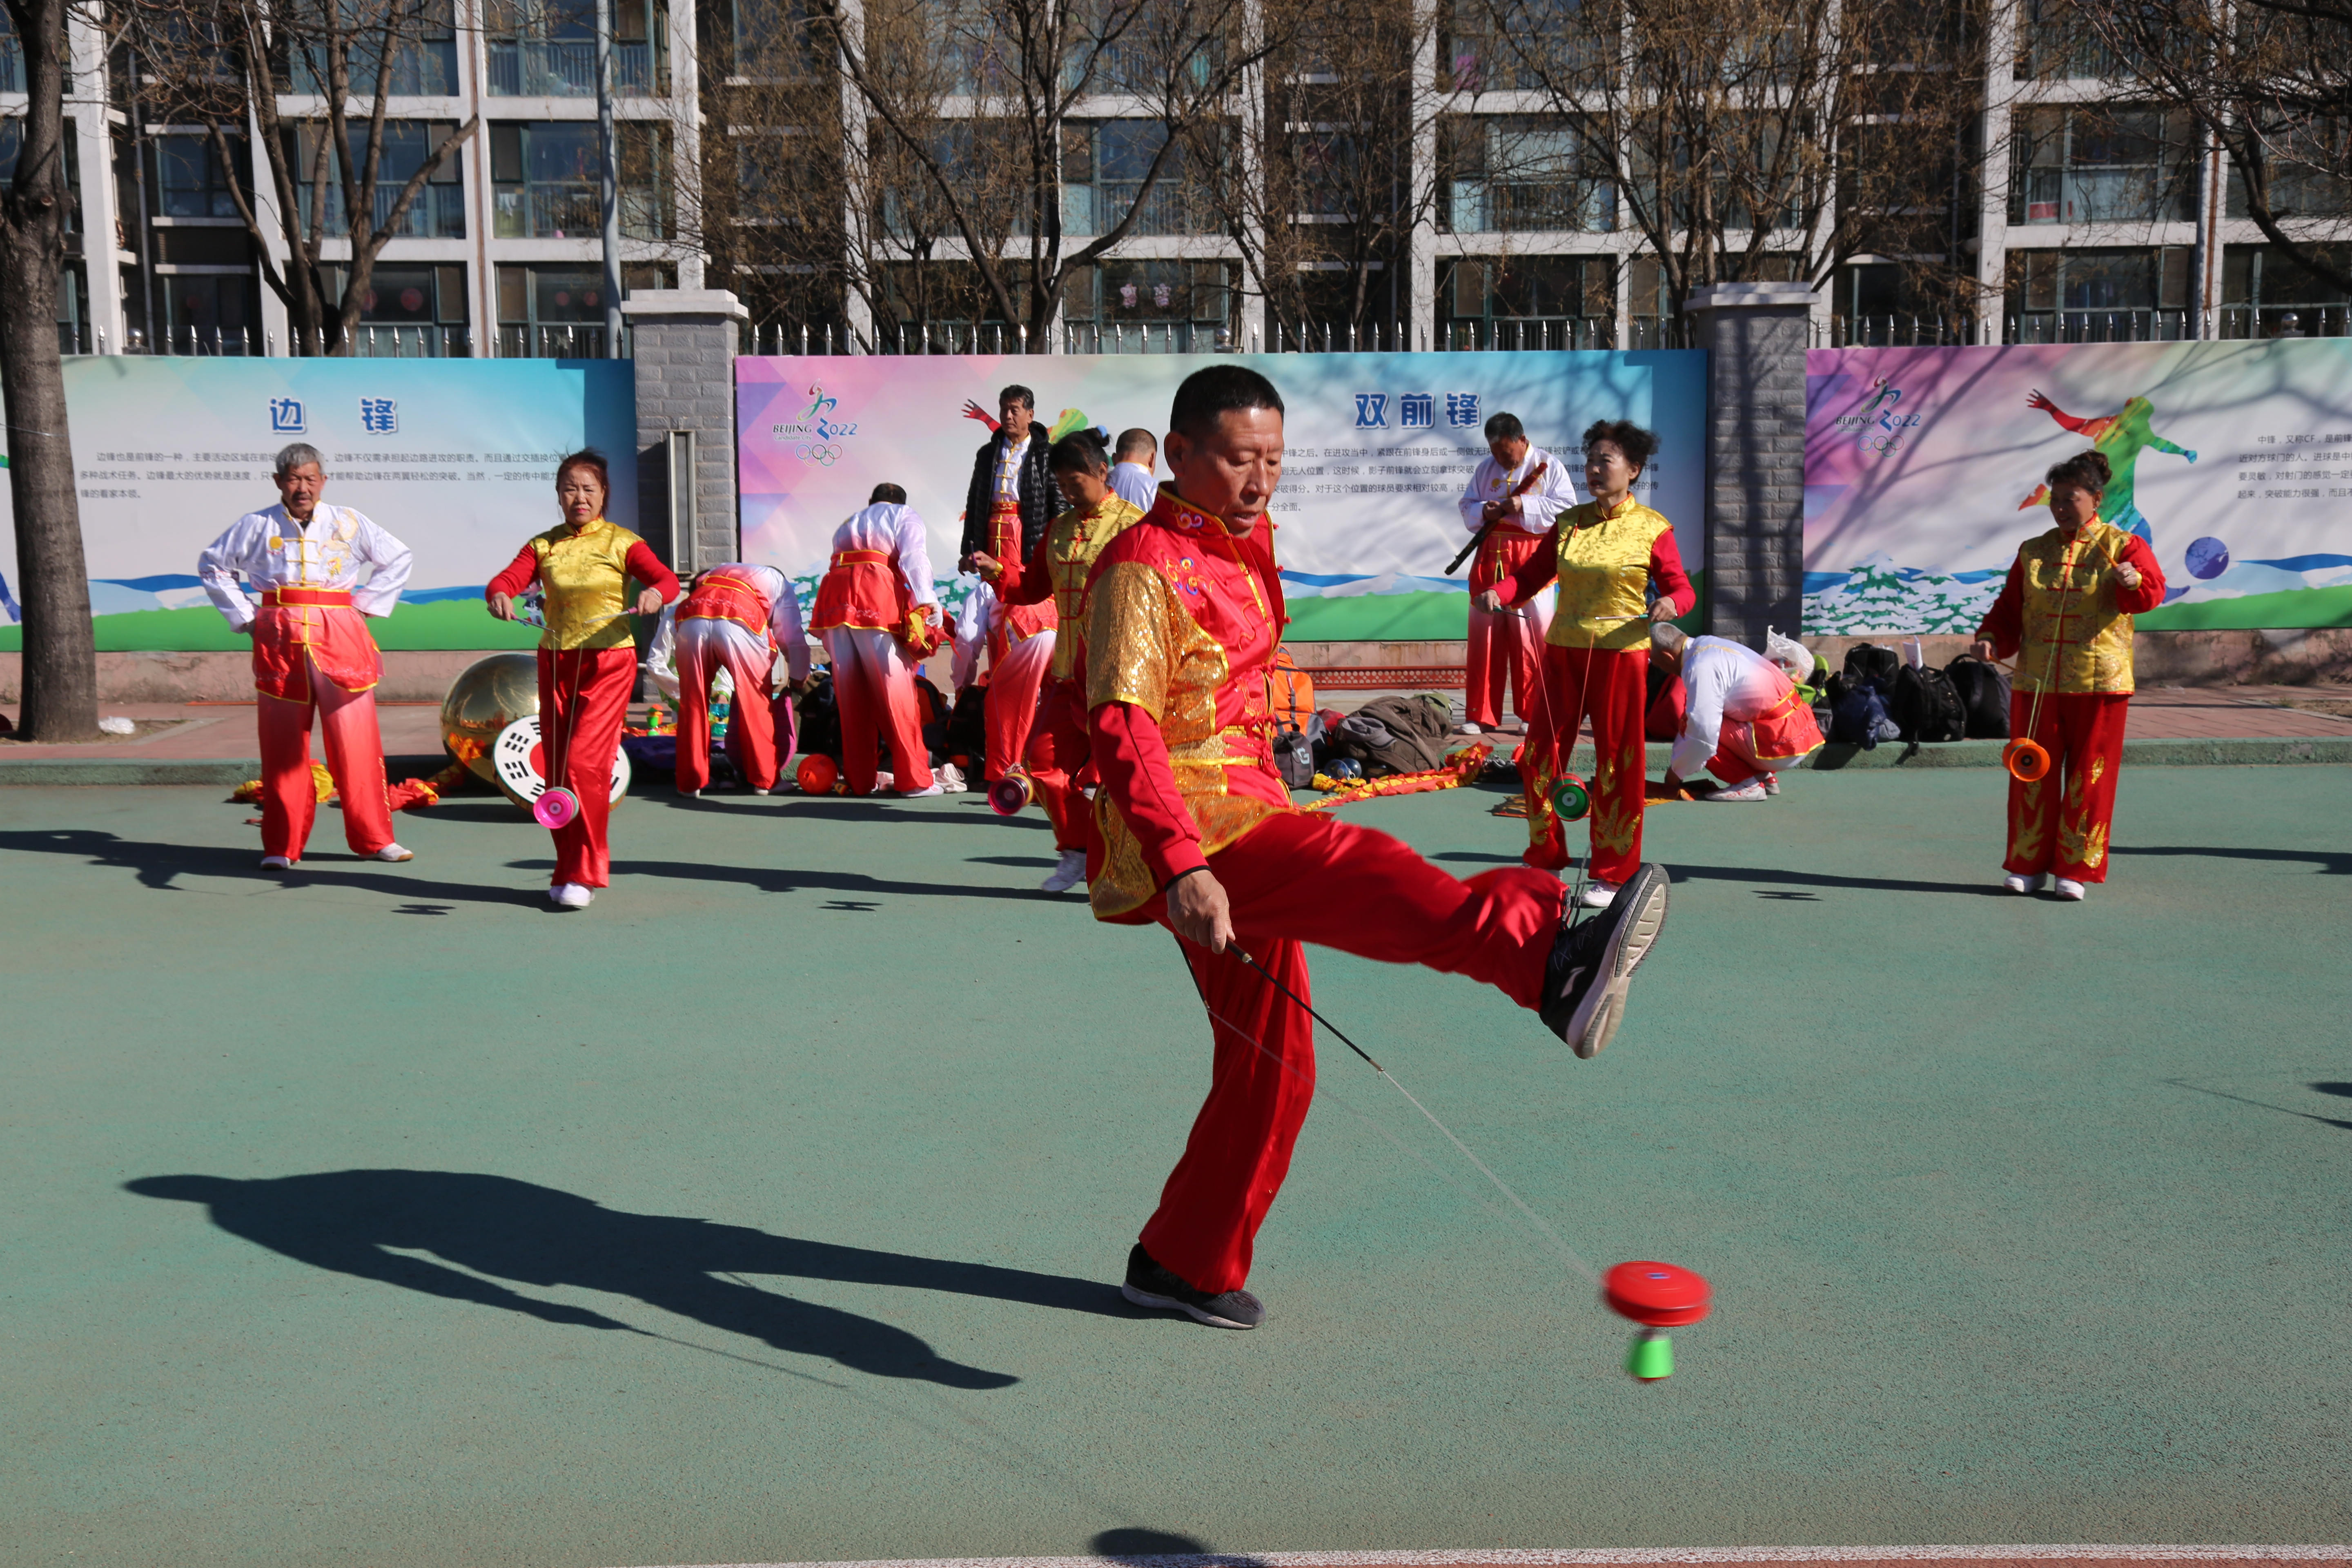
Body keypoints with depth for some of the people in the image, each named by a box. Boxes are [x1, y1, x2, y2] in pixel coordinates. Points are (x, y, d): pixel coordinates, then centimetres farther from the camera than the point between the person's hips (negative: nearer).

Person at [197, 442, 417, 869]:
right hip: (279, 640, 0)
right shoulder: (256, 526, 6)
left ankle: (373, 839, 9)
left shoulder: (348, 524, 7)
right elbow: (212, 565, 18)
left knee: (355, 741, -2)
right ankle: (280, 846, 12)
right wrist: (244, 617, 9)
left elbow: (398, 558, 17)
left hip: (340, 638, 0)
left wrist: (363, 604, 8)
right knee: (281, 746, 3)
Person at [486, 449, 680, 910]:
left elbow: (667, 579, -13)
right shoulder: (543, 545, 9)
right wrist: (499, 596, -27)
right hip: (555, 662, 4)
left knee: (584, 763, -15)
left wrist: (654, 594, -37)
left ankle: (583, 875, -6)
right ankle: (569, 869, 21)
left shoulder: (622, 543, -1)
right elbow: (507, 580, -3)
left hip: (608, 664, -4)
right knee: (556, 769, 7)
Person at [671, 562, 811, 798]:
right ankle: (764, 780, 15)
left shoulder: (717, 572, 42)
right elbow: (793, 638, 26)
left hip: (692, 619, 3)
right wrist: (799, 679, 40)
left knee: (693, 704, 13)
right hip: (738, 622, -3)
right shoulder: (779, 582, 31)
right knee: (756, 703, 10)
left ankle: (691, 782, 16)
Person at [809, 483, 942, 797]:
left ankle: (859, 780, 10)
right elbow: (914, 558, -1)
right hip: (875, 597, -5)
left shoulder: (848, 525, 35)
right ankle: (914, 779, -4)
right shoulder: (905, 516, 19)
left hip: (834, 595, 5)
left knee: (851, 699, 8)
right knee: (897, 692, -3)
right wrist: (927, 604, -13)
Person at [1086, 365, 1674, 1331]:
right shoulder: (1146, 565, -11)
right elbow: (1120, 726, -23)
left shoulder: (1240, 554, 19)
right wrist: (1181, 864, -35)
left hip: (1244, 835, 9)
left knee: (1271, 1069, 12)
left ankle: (1182, 1263, 27)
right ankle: (1550, 961, -59)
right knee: (1363, 870, -34)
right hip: (1190, 843, -9)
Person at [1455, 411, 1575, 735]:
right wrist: (1484, 512, -5)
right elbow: (1467, 506, 17)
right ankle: (1481, 714, 9)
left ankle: (1534, 714, 4)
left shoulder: (1549, 466, 1)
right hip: (1490, 559, 4)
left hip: (1530, 559, -4)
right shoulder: (1486, 467, 14)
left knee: (1531, 639, -5)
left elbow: (1566, 507, -7)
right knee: (1484, 635, 3)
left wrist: (1524, 507, -17)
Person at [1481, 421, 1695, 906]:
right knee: (1540, 757, 5)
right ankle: (1544, 862, 20)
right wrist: (1499, 592, -10)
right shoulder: (1569, 523, 10)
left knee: (1616, 765, 1)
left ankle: (1611, 875, 12)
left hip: (1621, 655, -4)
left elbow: (1680, 588, 1)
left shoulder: (1652, 528, 0)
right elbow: (1533, 574, 9)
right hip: (1563, 650, 4)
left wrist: (1672, 603, -22)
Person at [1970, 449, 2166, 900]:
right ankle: (2028, 866, 14)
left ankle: (2075, 869, 9)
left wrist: (2135, 582, -38)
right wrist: (1990, 639, -7)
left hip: (2098, 682, -3)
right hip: (2036, 682, 3)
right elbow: (2009, 611, 12)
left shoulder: (2122, 546, 1)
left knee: (2088, 776, 1)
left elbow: (2152, 592, -15)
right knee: (2032, 773, 5)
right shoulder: (2033, 552, 11)